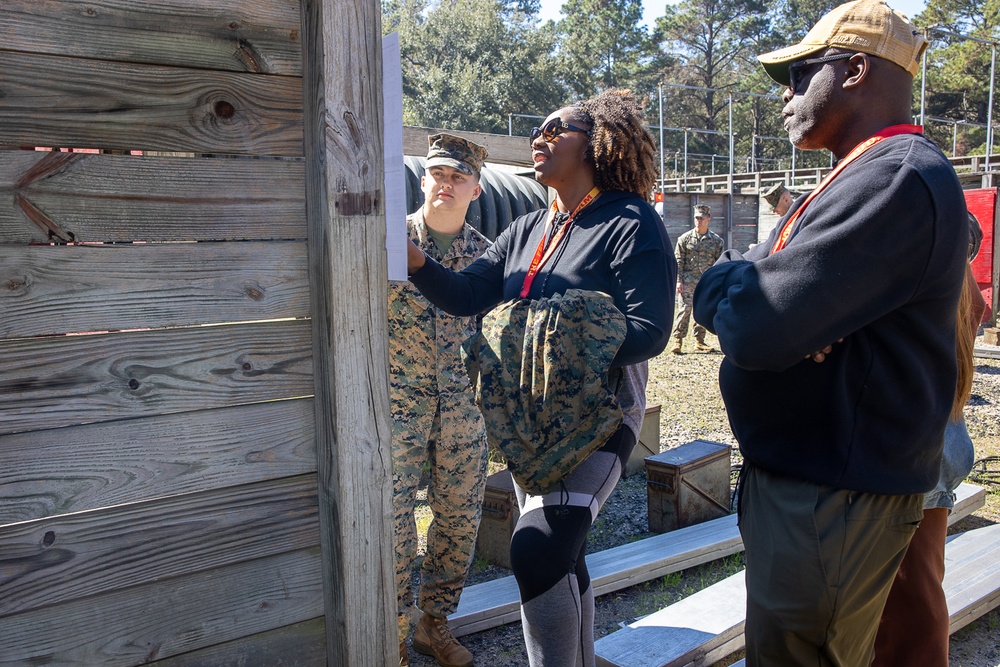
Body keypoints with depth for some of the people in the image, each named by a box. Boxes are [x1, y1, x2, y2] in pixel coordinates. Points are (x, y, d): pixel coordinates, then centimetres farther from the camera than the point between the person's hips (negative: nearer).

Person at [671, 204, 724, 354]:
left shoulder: (716, 240, 6)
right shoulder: (685, 238, 3)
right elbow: (678, 261, 1)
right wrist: (679, 281, -7)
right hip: (688, 279, -2)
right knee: (684, 309, -9)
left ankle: (699, 341, 17)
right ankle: (677, 341, -7)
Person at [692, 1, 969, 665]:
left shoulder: (898, 180, -20)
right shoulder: (867, 177, 16)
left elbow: (754, 331, -28)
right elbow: (720, 286, 10)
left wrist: (727, 285, -7)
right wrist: (741, 279, -12)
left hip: (833, 502, -10)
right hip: (799, 473, 10)